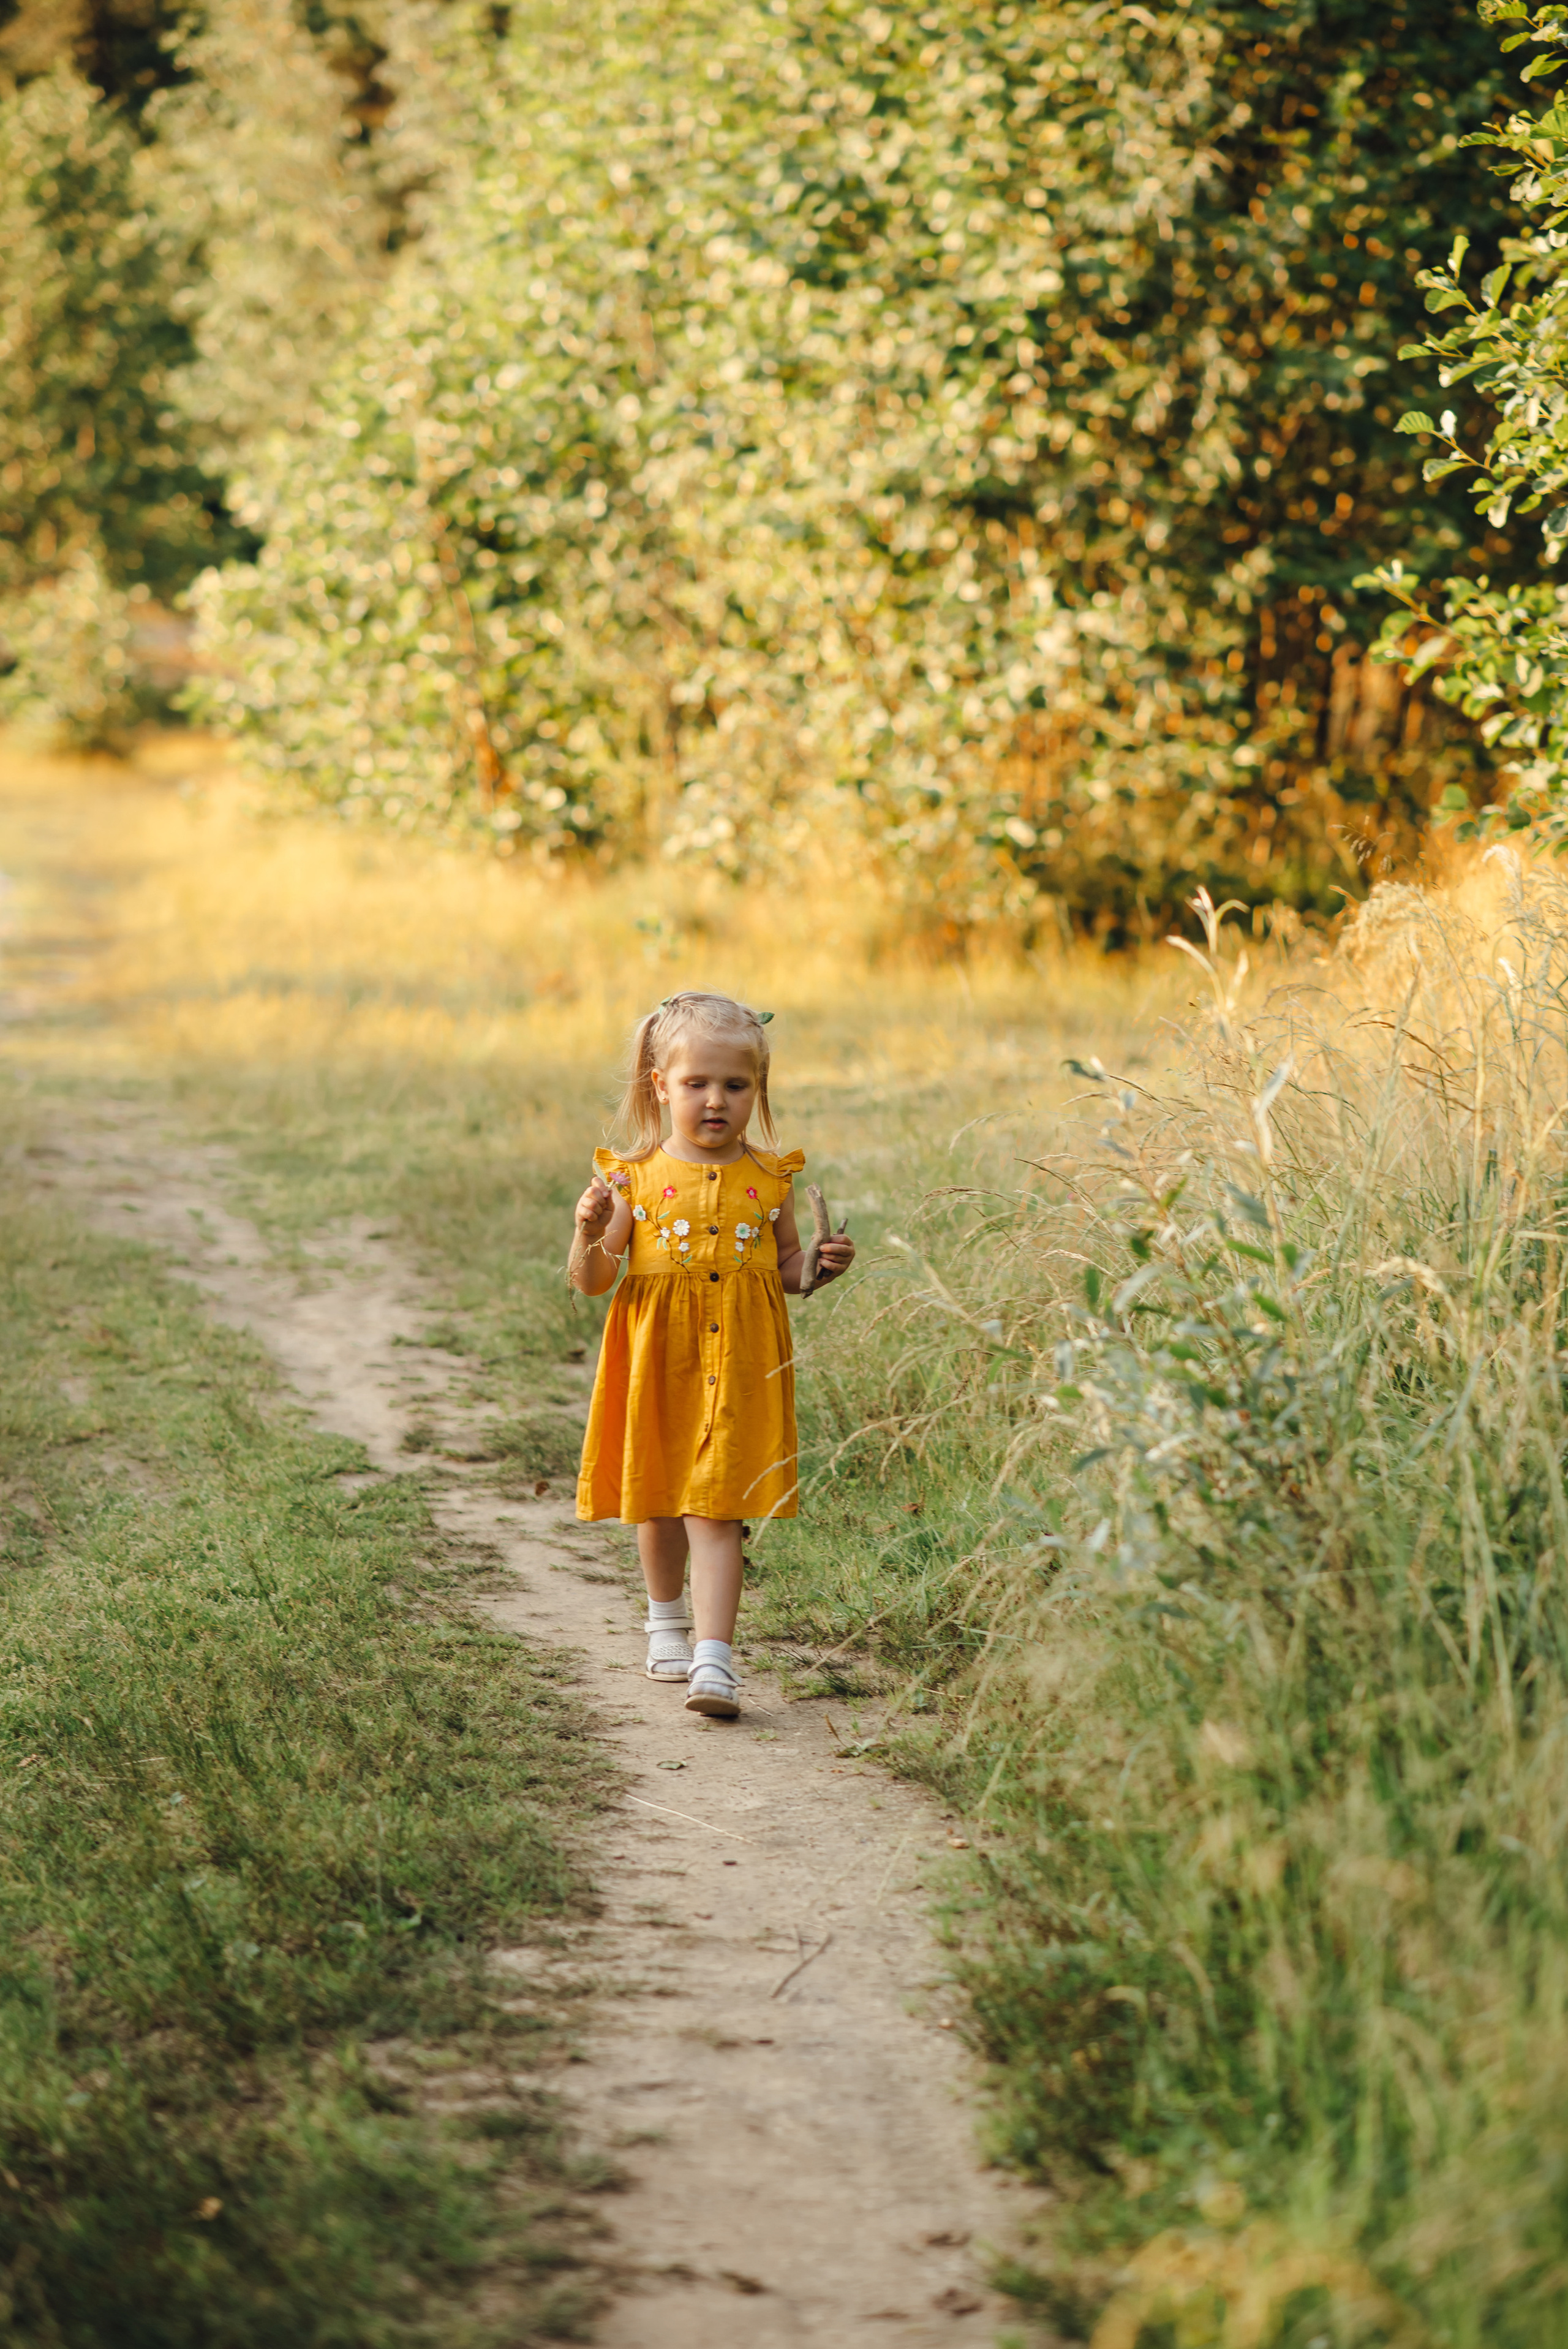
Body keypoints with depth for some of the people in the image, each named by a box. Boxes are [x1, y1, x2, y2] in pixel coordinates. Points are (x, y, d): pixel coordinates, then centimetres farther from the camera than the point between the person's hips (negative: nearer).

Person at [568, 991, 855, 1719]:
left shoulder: (769, 1179, 2)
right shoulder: (634, 1178, -2)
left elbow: (786, 1267, 15)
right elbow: (591, 1282, 0)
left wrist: (820, 1268, -5)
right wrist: (590, 1234, -20)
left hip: (737, 1369, -1)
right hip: (655, 1363, 1)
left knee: (716, 1510, -9)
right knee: (656, 1503, 15)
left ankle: (714, 1658, -13)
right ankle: (666, 1617, 42)